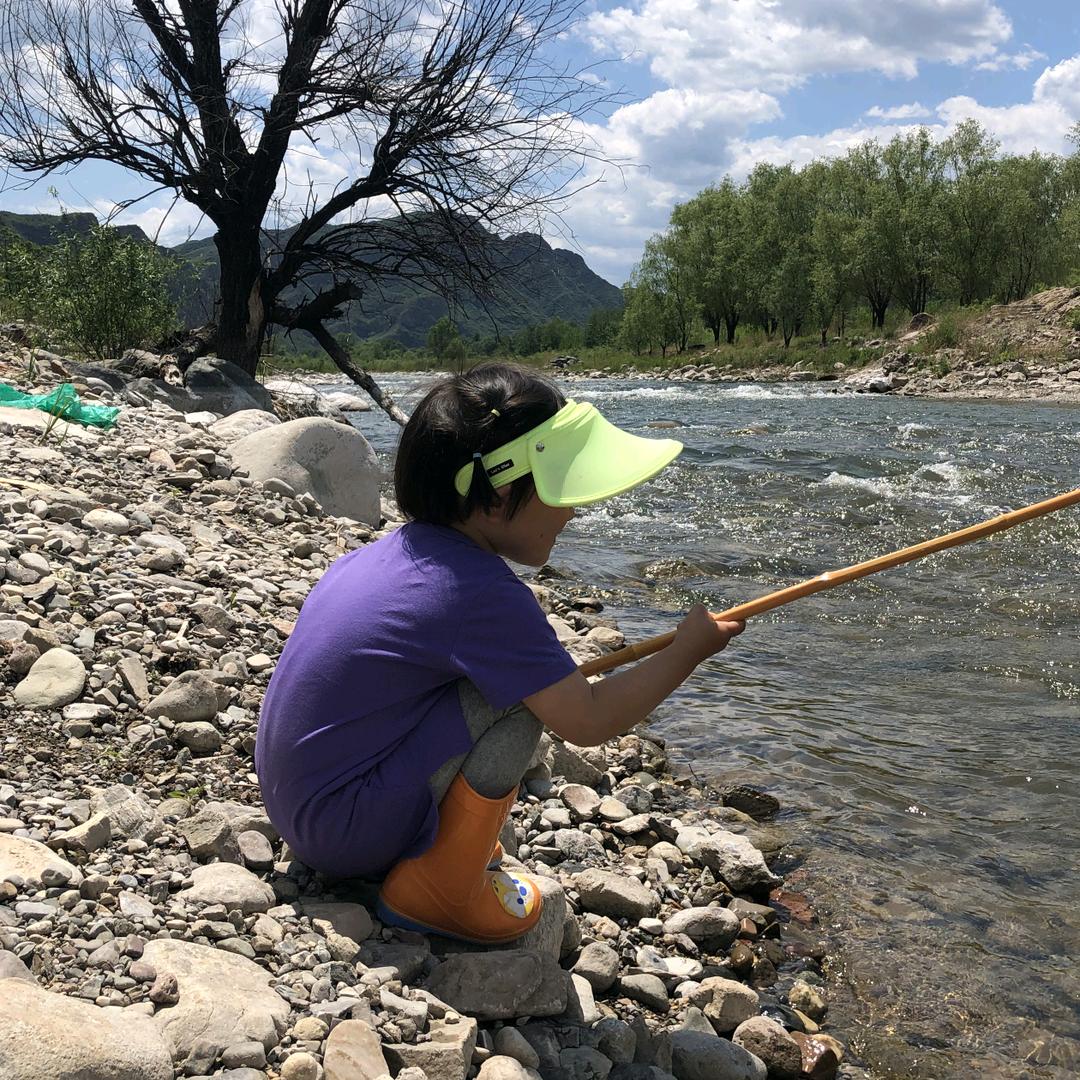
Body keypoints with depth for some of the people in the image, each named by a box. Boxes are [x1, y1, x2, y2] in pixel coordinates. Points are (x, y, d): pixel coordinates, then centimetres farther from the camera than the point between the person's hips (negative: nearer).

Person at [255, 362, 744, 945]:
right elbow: (588, 722, -18)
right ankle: (441, 891, -6)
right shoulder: (483, 594, -24)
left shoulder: (406, 545, 2)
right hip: (344, 829, -9)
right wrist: (687, 650, -5)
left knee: (509, 672, 16)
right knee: (519, 695, -19)